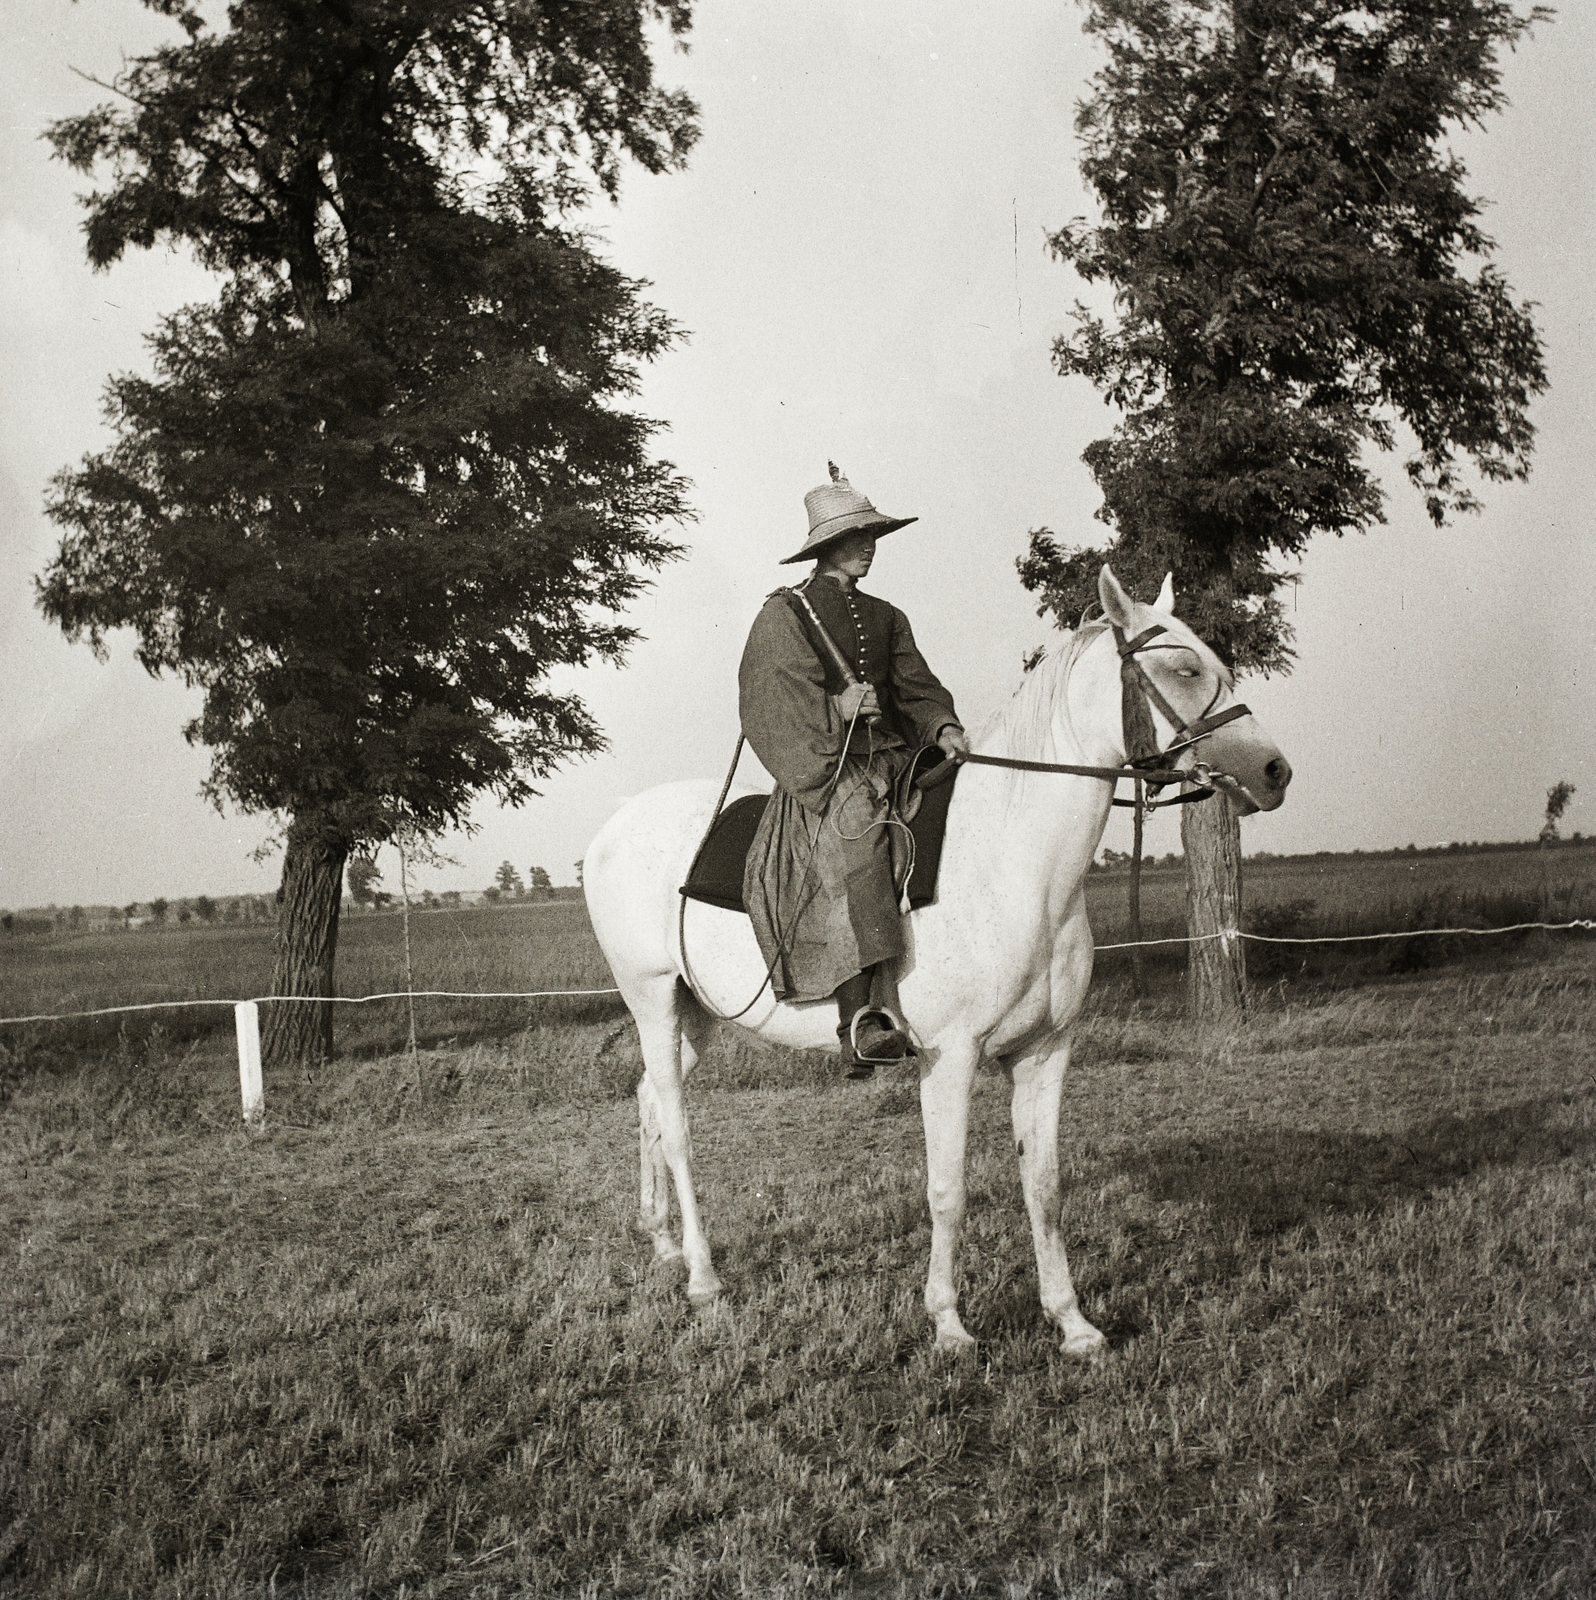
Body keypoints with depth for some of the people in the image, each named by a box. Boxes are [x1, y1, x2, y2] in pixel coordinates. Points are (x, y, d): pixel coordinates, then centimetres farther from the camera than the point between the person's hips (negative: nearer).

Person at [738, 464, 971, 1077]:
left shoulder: (886, 618, 22)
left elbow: (915, 685, 13)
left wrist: (942, 727, -8)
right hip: (823, 771, -7)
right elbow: (772, 700, -3)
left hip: (890, 759, 7)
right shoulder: (785, 613, 6)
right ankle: (865, 1015, -44)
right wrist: (837, 708, -17)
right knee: (859, 830, -33)